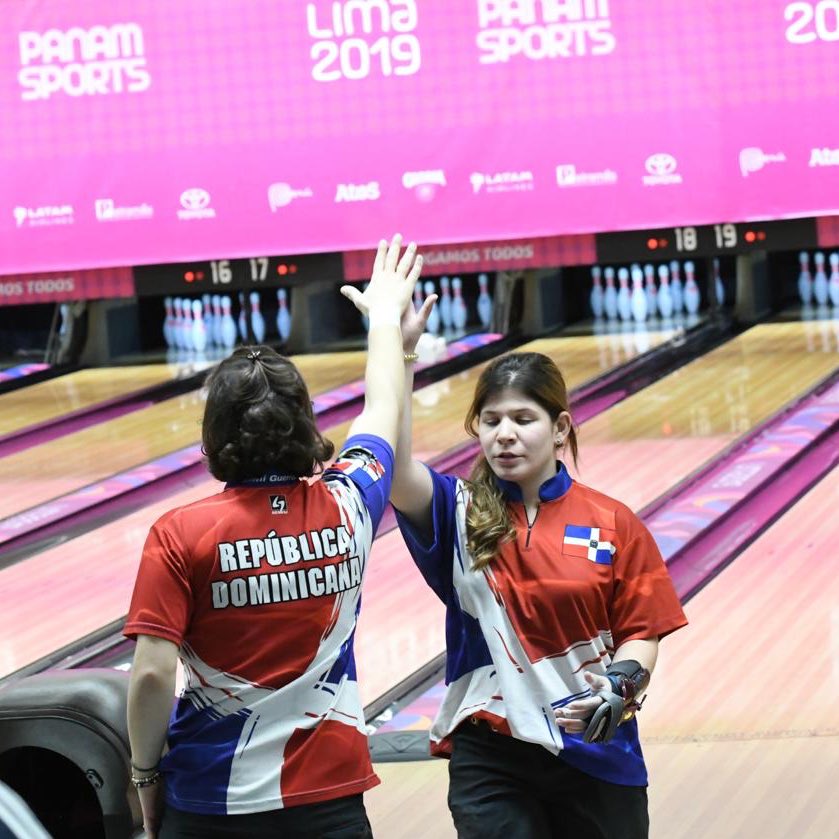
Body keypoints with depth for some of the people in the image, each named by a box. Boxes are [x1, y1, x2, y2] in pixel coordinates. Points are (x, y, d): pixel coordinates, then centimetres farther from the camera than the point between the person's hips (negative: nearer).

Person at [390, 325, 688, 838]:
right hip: (489, 756, -1)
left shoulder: (612, 524, -1)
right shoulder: (460, 515, -2)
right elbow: (395, 471, -21)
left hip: (596, 752, 1)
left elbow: (641, 632, 1)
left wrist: (622, 685, -21)